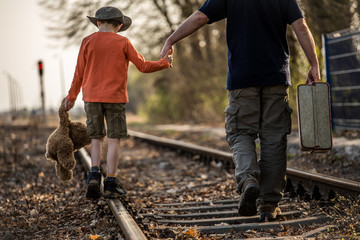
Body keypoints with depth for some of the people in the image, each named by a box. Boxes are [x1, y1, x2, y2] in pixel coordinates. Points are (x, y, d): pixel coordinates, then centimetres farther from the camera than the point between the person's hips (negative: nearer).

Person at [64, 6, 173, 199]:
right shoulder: (123, 42, -1)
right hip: (115, 97, -2)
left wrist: (71, 96, 16)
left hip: (91, 97, 2)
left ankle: (94, 174, -5)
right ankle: (110, 184, 1)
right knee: (113, 140, 2)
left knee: (96, 138, 13)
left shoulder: (88, 42, 3)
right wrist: (164, 63, 19)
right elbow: (143, 66, 2)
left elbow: (79, 72, 5)